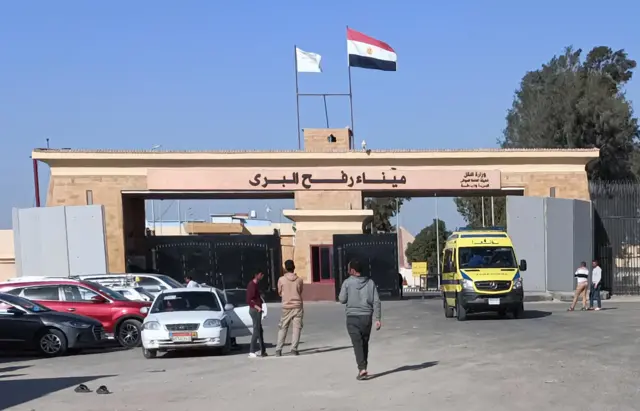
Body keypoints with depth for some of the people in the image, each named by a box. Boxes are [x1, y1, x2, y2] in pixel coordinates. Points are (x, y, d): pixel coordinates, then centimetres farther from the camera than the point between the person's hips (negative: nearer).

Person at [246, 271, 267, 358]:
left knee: (259, 330, 14)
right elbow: (249, 300, -22)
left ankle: (263, 351, 20)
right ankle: (251, 352, -8)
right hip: (255, 310, -10)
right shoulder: (252, 285, -17)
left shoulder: (255, 285, 13)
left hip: (257, 310, 10)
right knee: (256, 330, -9)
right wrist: (257, 307, -28)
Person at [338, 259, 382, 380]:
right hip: (367, 317, 3)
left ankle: (362, 369, -18)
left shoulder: (347, 282, -7)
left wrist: (341, 295, 20)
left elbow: (342, 299, -2)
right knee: (365, 343, 16)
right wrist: (377, 318, 1)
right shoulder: (370, 282, 3)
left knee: (357, 343, -6)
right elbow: (376, 301, -1)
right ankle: (364, 367, 25)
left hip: (353, 317, -3)